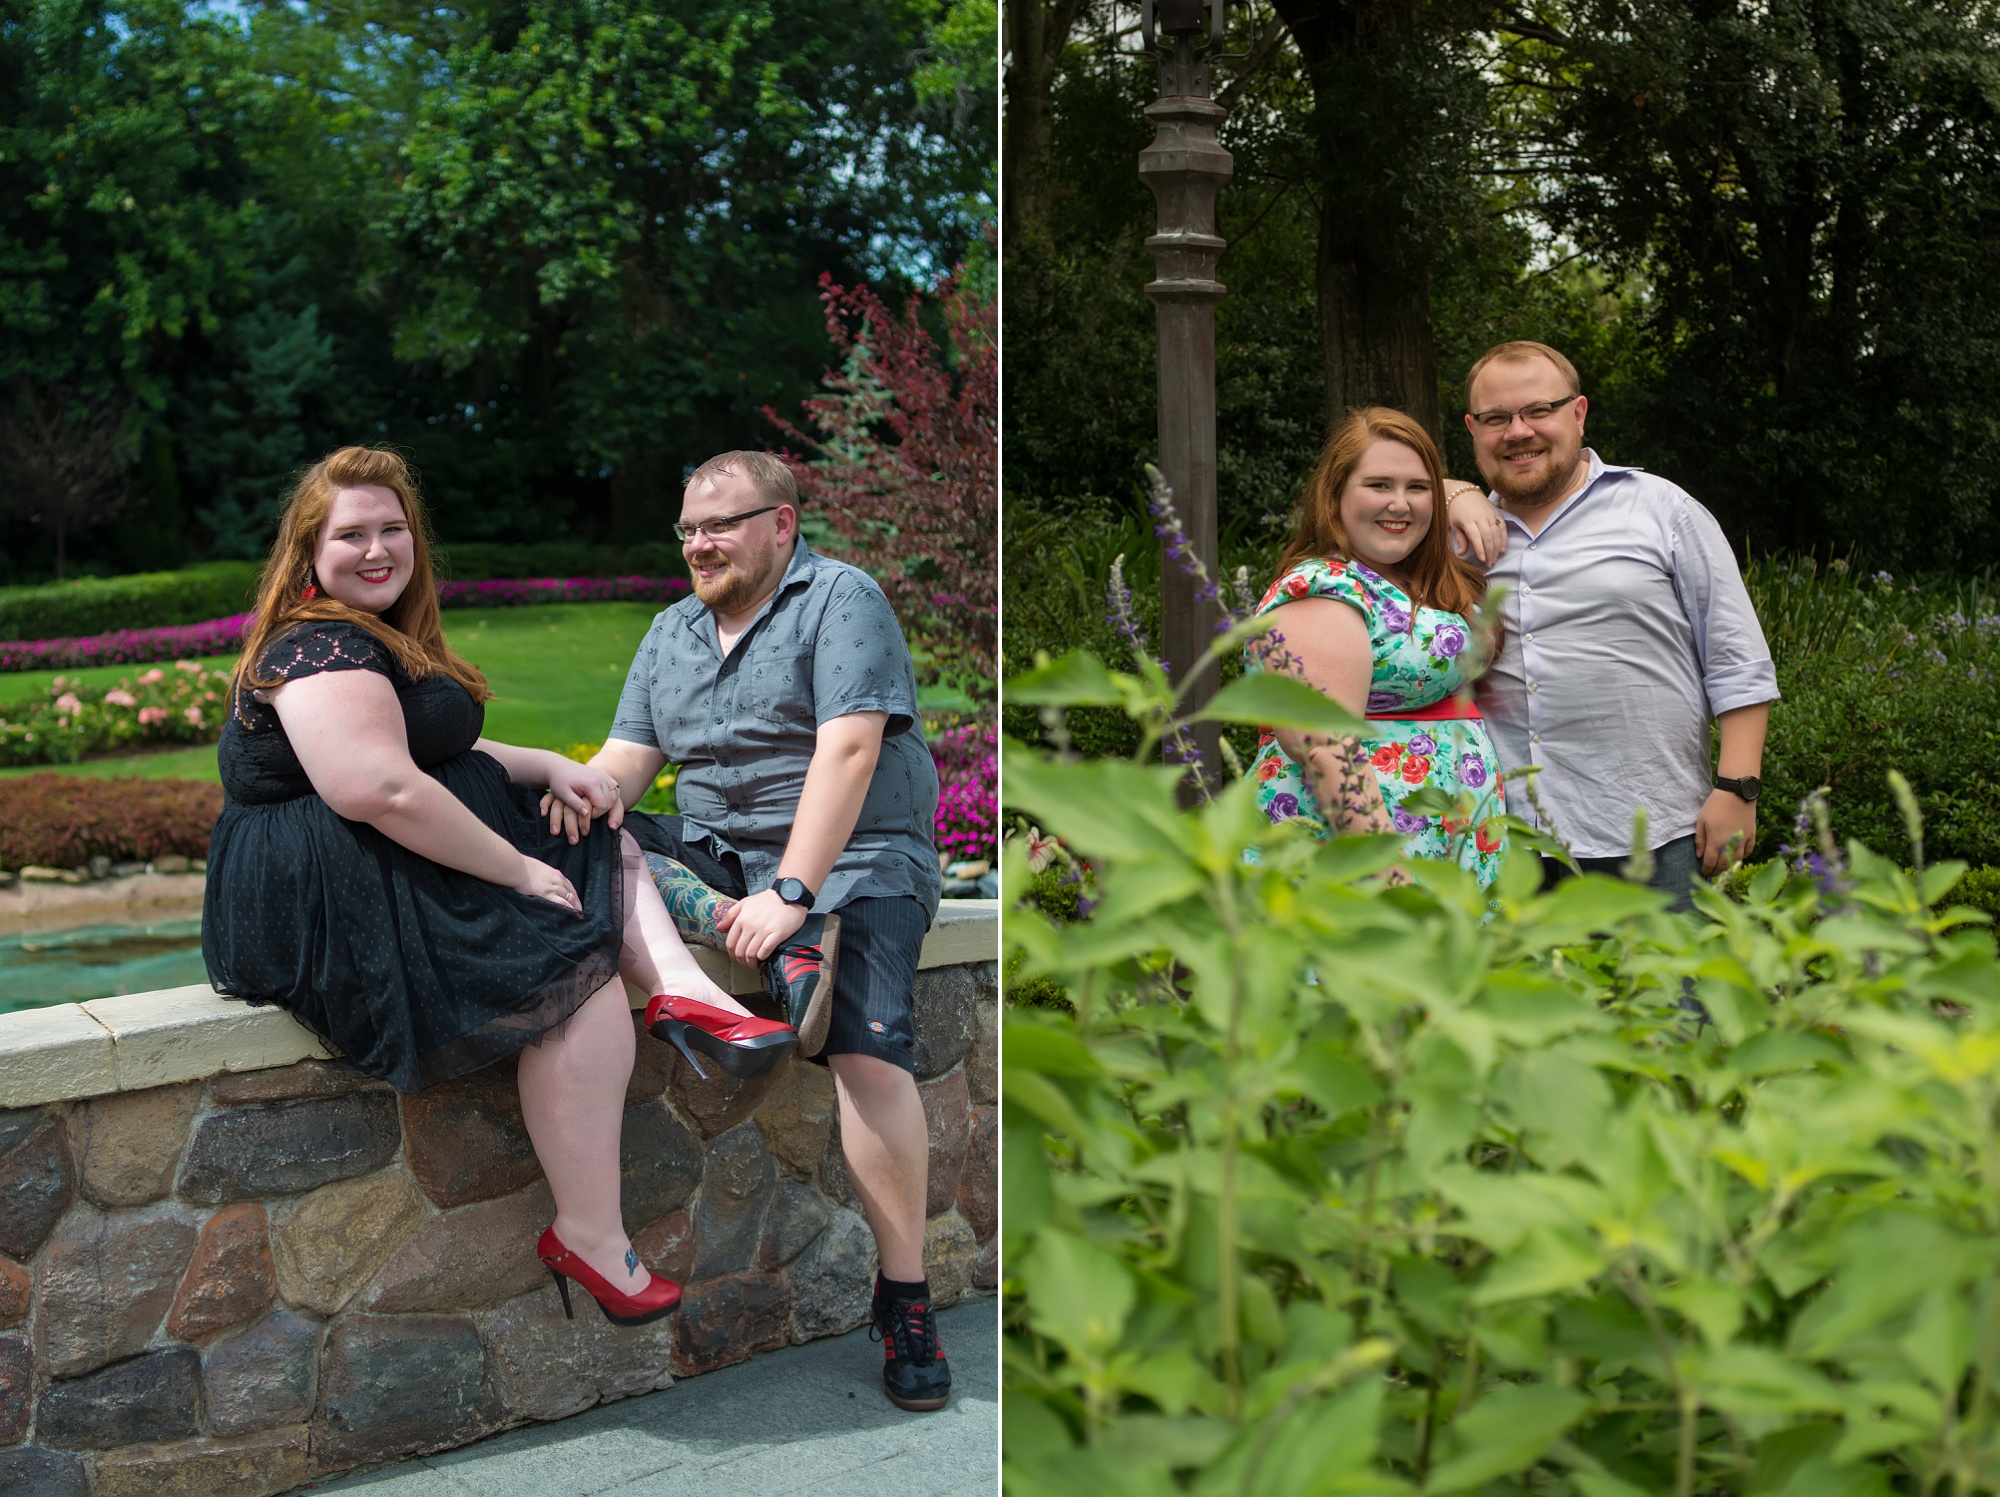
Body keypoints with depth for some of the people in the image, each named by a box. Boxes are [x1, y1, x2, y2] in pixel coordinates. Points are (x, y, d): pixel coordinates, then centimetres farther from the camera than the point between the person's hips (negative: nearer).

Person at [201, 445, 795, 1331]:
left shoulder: (385, 642, 18)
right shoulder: (320, 648, -16)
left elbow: (437, 754, 27)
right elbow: (381, 787, -30)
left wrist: (548, 768, 8)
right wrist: (518, 871, -23)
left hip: (401, 873, 12)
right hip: (326, 907, -12)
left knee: (606, 848, 15)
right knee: (581, 973, -20)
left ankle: (684, 987, -12)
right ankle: (589, 1239, -17)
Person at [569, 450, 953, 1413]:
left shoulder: (841, 599, -5)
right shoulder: (671, 632, 16)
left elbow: (848, 752, -17)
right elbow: (624, 763, 8)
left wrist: (792, 892, -28)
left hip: (849, 855, -6)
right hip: (717, 858, 6)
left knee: (865, 1041, -28)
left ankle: (905, 1299, -19)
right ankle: (758, 942, -31)